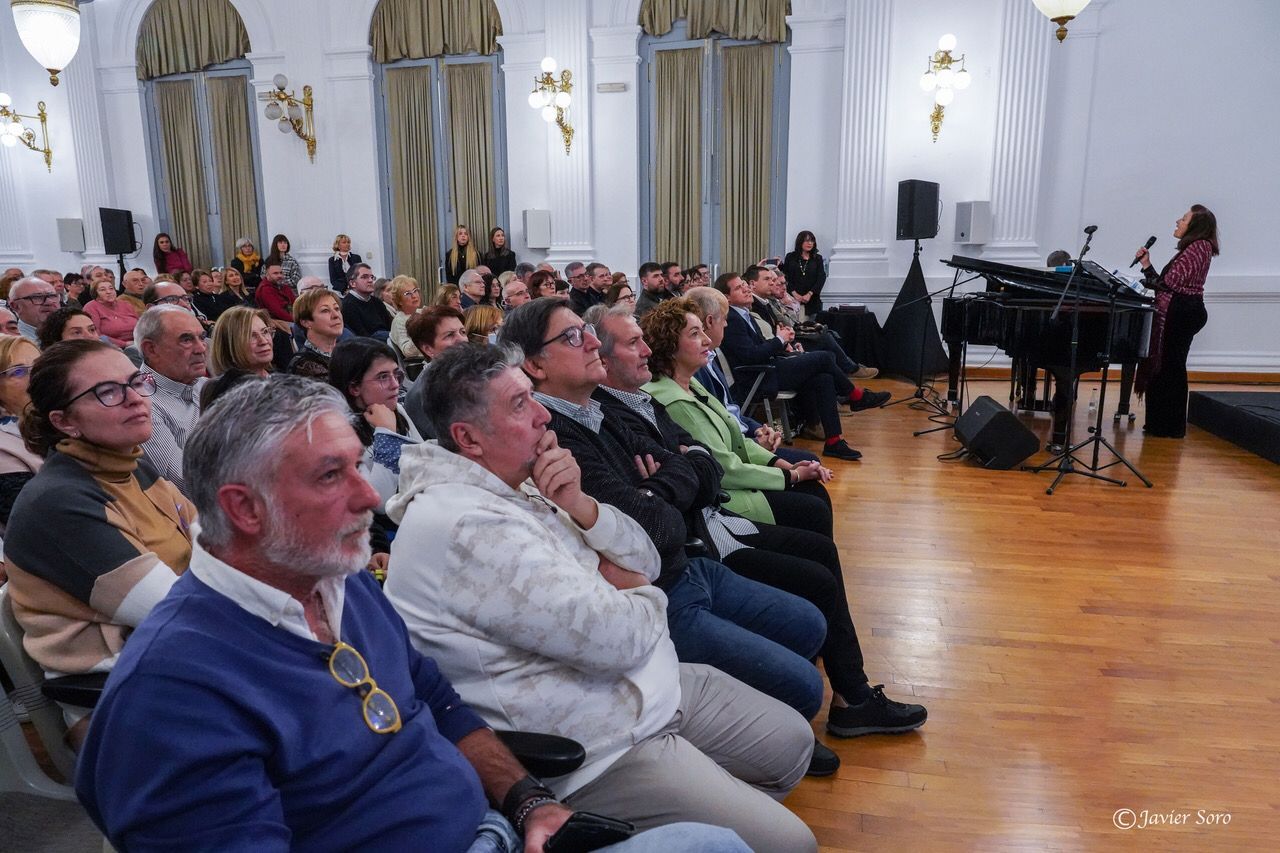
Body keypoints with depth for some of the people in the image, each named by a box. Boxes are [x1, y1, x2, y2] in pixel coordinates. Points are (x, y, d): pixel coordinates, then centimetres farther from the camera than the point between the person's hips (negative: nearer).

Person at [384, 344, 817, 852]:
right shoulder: (463, 523, -27)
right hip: (599, 752, -9)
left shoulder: (519, 487, 3)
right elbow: (616, 637, -29)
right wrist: (644, 596, -5)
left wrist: (579, 506, -14)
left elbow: (644, 563, 5)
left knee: (793, 742, 17)